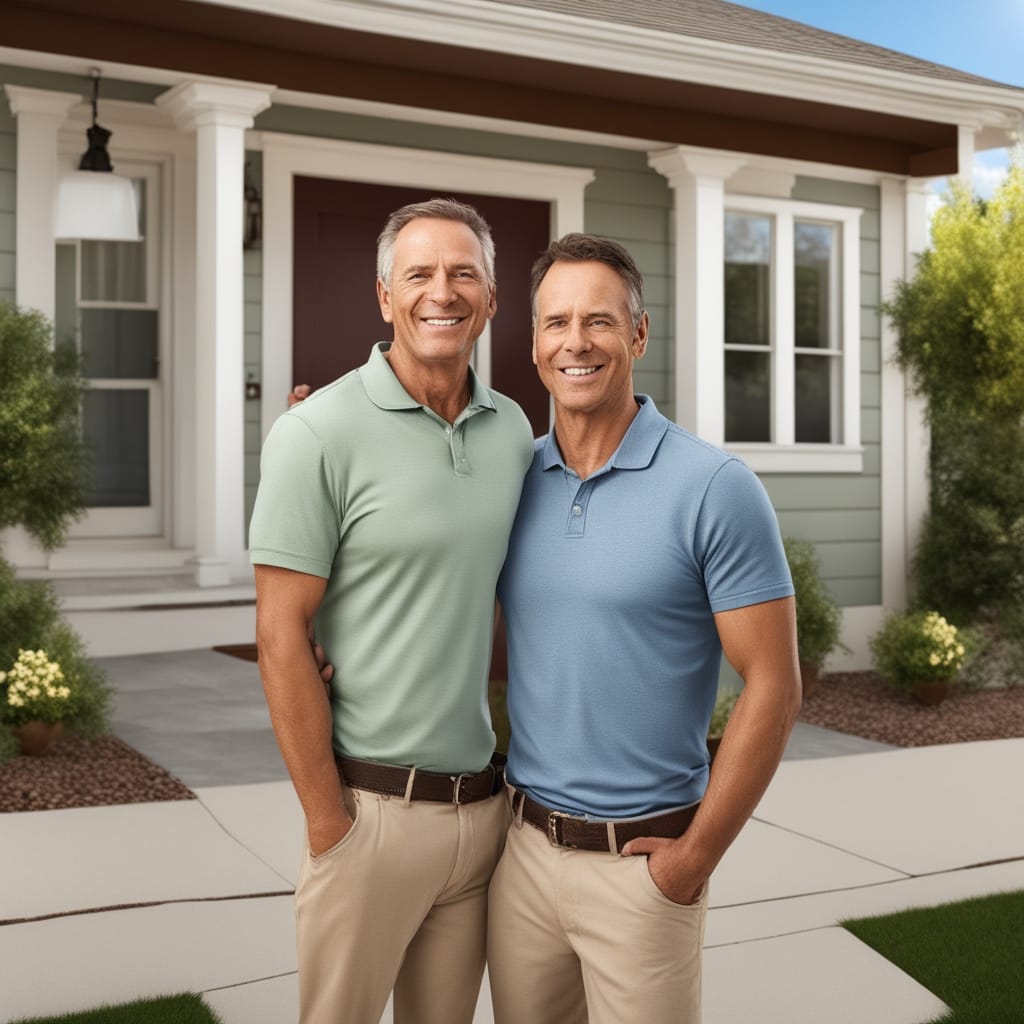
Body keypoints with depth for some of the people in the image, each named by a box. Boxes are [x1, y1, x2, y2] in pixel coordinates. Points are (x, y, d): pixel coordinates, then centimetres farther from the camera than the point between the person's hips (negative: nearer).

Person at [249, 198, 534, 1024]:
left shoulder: (512, 431, 5)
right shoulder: (319, 434, -11)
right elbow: (282, 639, -11)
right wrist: (329, 825, -11)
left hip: (483, 803, 5)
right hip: (373, 807, -5)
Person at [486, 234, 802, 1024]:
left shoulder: (715, 488, -12)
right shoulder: (511, 478, 3)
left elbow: (773, 688, -11)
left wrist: (697, 856, -10)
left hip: (640, 860, -4)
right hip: (523, 844, 5)